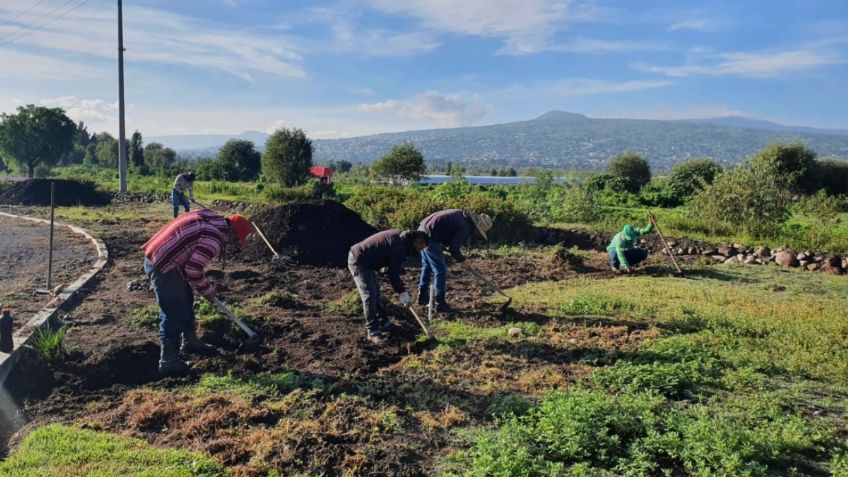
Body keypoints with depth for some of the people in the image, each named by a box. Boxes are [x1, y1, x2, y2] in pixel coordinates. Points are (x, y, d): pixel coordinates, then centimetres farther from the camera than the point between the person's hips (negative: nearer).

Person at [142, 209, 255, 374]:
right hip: (162, 266, -10)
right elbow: (193, 269, -22)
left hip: (159, 257, 10)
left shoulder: (213, 218, 7)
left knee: (186, 301, 22)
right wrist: (207, 291, -5)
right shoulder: (214, 238, -22)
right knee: (173, 314, -2)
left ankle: (190, 342, 37)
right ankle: (168, 362, 8)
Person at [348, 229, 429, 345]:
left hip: (360, 258, 11)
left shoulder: (400, 237, 8)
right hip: (358, 261, -11)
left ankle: (383, 323, 26)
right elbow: (393, 274, -17)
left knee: (375, 292, 17)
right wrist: (402, 292, -9)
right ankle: (373, 332, -7)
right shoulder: (399, 247, -21)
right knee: (369, 295, -12)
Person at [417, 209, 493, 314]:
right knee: (441, 271, -2)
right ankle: (440, 303, 5)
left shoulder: (463, 215, 12)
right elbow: (454, 248, -14)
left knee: (427, 266, 24)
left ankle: (422, 296, 36)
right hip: (430, 237, -10)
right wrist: (460, 258, 6)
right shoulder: (465, 228, -16)